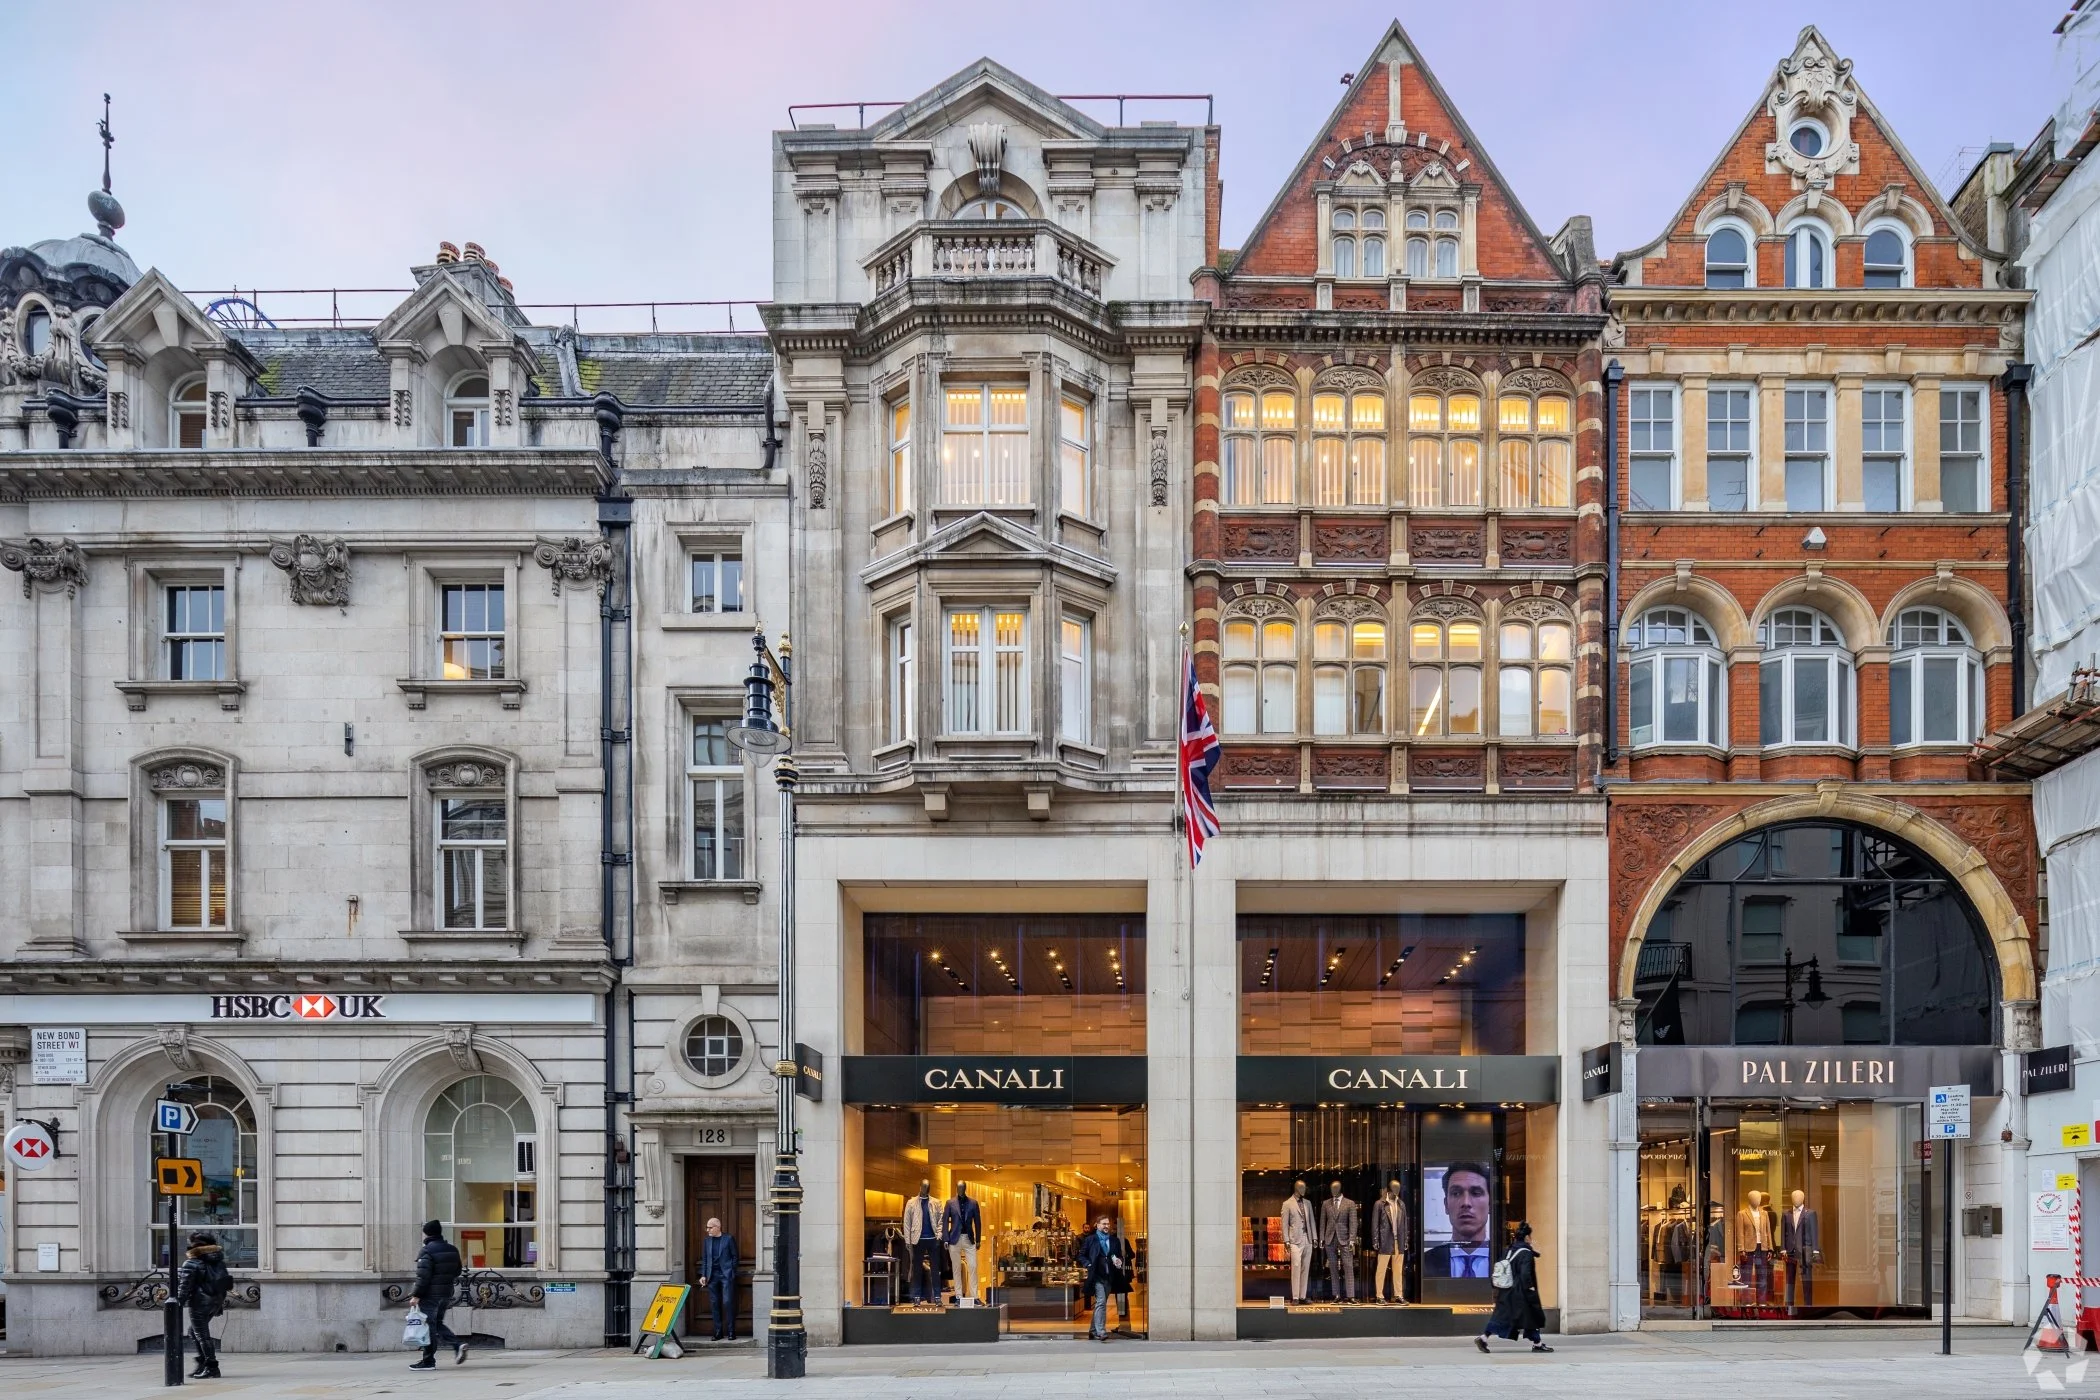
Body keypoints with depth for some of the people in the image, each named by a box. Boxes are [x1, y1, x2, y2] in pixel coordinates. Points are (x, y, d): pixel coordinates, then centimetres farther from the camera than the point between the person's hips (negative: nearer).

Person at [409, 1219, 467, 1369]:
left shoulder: (427, 1251, -15)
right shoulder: (452, 1250, 10)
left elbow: (423, 1276, -19)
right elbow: (457, 1271, 19)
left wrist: (416, 1295, -15)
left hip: (430, 1295, -8)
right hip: (447, 1293, 8)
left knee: (429, 1326, -1)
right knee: (438, 1323, 20)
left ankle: (428, 1361, 3)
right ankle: (457, 1345, 1)